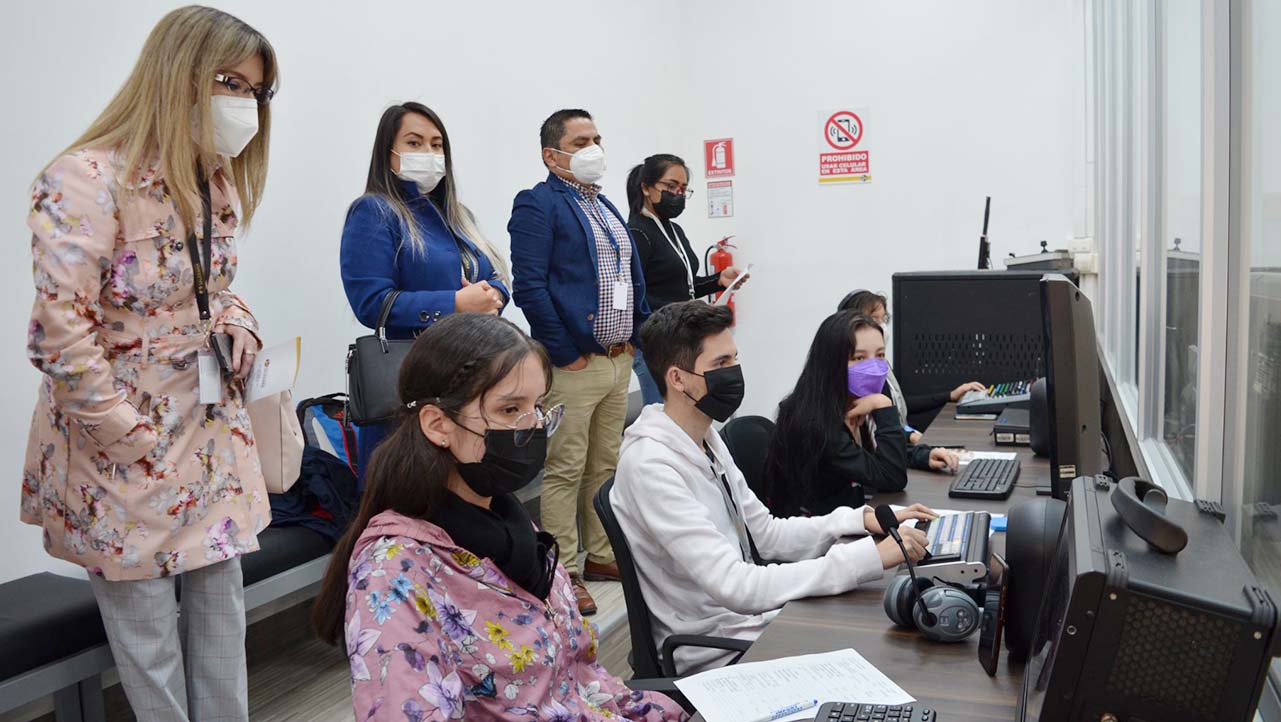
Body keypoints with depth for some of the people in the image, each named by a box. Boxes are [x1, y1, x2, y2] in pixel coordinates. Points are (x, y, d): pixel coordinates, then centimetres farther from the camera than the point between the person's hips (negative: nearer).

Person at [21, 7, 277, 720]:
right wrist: (133, 440, -17)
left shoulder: (219, 184, 7)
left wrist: (239, 323, -3)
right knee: (150, 641, 8)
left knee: (222, 617, 16)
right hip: (124, 452, -7)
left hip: (214, 438, 7)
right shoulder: (87, 180, -18)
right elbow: (60, 332, -22)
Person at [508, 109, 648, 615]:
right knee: (566, 471, -1)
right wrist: (565, 353, -18)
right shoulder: (537, 204, -9)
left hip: (618, 360, 9)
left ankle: (601, 556, 27)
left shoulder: (606, 207, 18)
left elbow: (634, 276, 22)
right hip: (574, 364, -8)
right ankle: (565, 572, 8)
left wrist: (634, 336, 12)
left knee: (606, 465, 15)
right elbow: (528, 285, -17)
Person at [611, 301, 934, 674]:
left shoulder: (705, 437, 5)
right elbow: (735, 587, -30)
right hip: (714, 654, -8)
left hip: (748, 614, 8)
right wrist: (870, 557, -30)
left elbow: (767, 534, 11)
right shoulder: (651, 465, -24)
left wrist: (863, 520, -2)